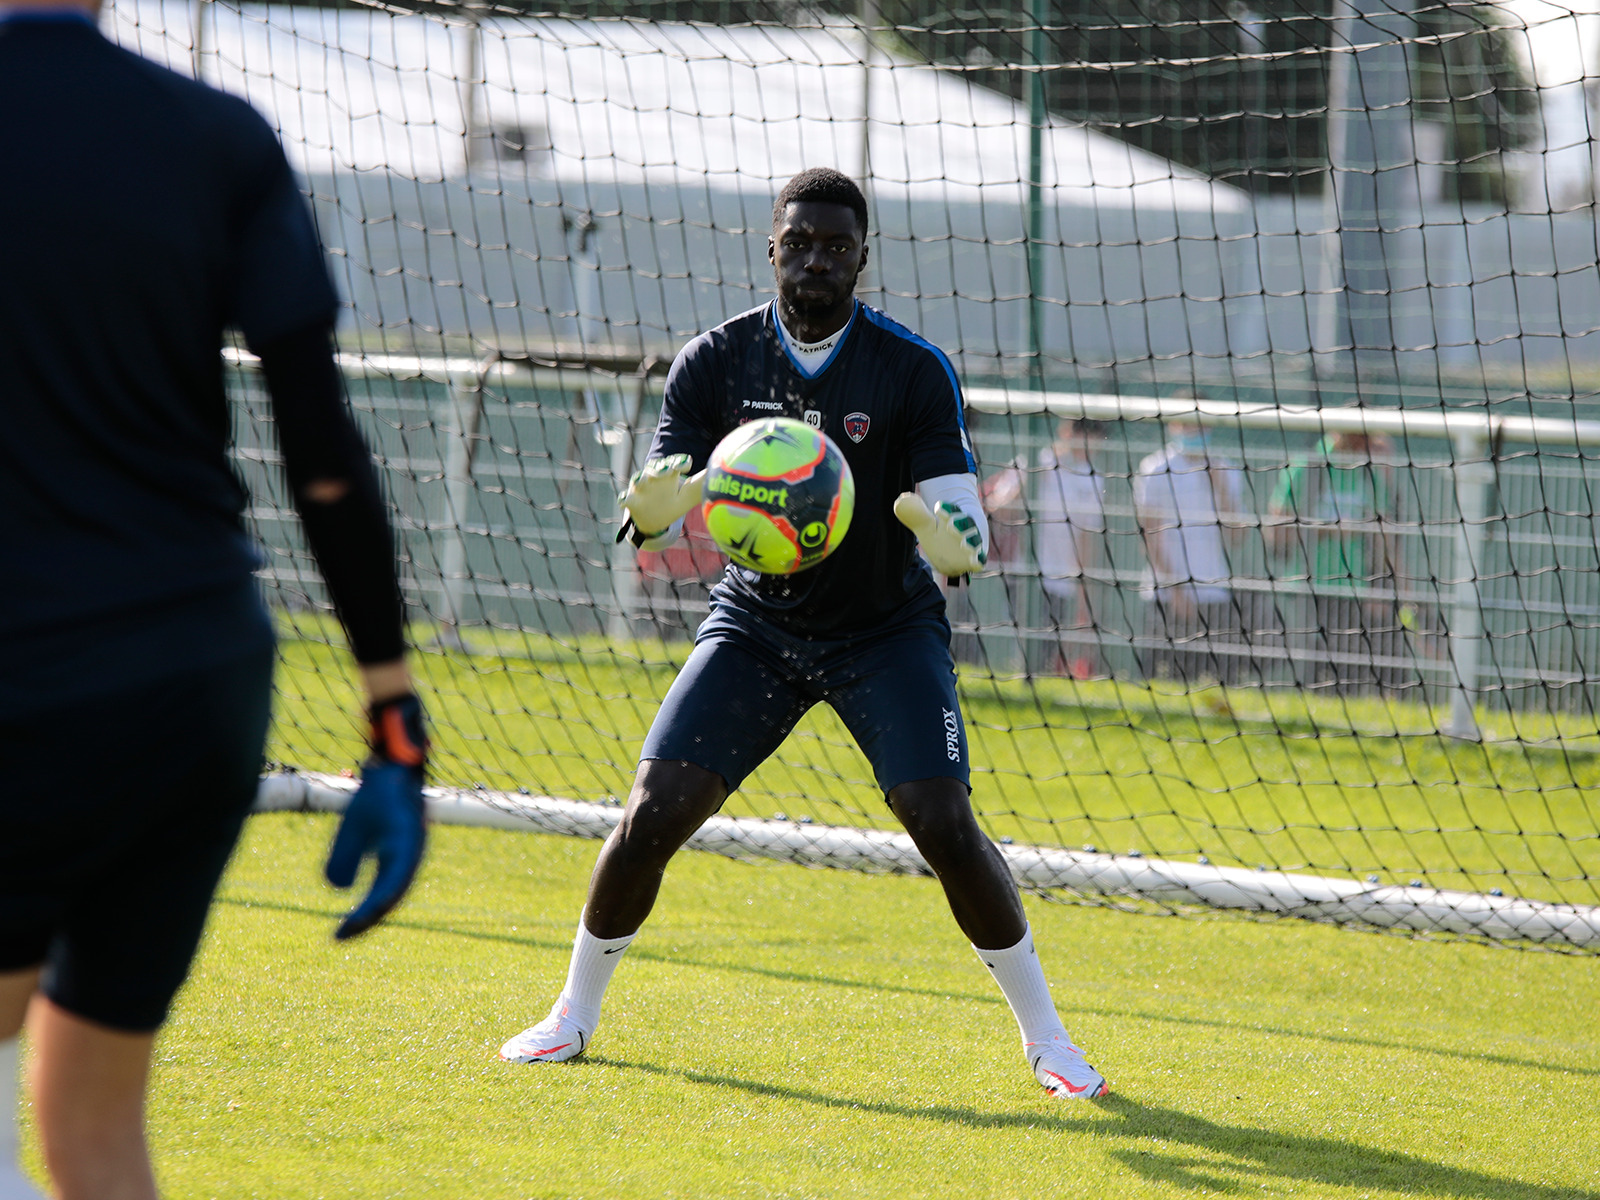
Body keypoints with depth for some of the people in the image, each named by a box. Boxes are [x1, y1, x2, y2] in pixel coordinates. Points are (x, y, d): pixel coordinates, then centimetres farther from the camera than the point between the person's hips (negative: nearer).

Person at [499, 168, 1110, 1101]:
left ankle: (1045, 1035, -2)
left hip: (887, 628, -2)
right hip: (757, 621, 2)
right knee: (653, 814, -10)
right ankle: (575, 1014, 11)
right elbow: (649, 511, -13)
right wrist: (655, 499, -38)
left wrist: (950, 539, -43)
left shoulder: (914, 370, -14)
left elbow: (967, 531, -18)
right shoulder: (717, 361, -7)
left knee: (944, 823, -18)